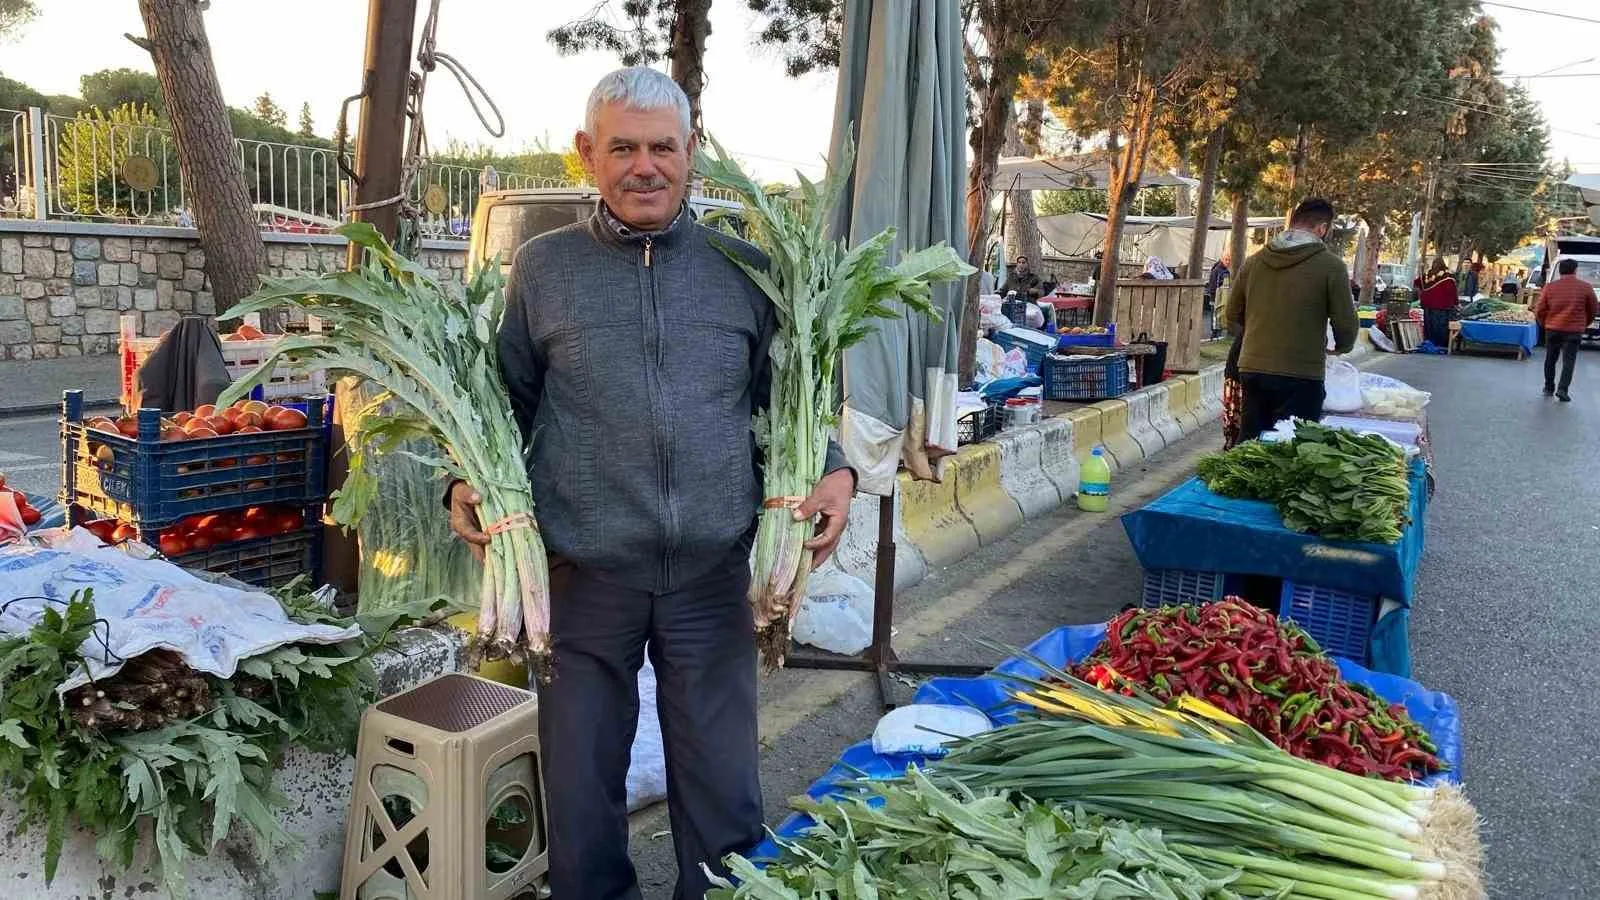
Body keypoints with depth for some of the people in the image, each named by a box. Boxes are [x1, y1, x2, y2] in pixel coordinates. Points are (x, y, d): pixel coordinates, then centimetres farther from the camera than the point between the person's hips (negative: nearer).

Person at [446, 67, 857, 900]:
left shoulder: (746, 269, 6)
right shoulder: (542, 268, 5)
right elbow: (508, 402, 11)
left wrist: (833, 471, -6)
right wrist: (469, 483, -5)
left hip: (714, 574, 1)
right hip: (583, 574, 0)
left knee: (723, 792, 12)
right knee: (580, 787, 14)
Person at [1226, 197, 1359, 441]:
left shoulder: (1253, 261, 7)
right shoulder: (1330, 265, -6)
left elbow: (1233, 319, 14)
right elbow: (1346, 327, -4)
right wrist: (1340, 347, 17)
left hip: (1251, 369, 5)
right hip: (1300, 375, -5)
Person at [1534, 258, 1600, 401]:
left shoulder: (1550, 287, 0)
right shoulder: (1585, 287, -2)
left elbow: (1539, 311, 2)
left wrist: (1544, 325, 18)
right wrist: (1584, 324, 23)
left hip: (1552, 329, 2)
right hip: (1574, 330, -2)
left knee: (1550, 359, 16)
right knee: (1569, 361, 2)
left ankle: (1549, 387, 23)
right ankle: (1563, 389, -10)